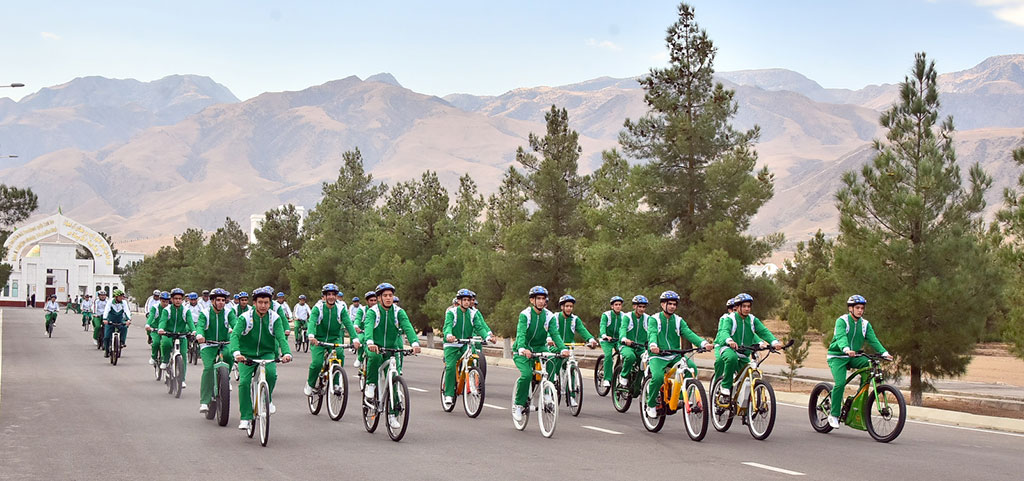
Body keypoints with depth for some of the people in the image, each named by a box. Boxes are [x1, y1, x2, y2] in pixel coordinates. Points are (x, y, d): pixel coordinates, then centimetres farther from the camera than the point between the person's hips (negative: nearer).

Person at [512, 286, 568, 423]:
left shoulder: (549, 316, -2)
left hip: (540, 348, 4)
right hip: (523, 350, -4)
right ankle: (518, 405, -11)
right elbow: (521, 333, -26)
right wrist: (523, 349, -47)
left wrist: (563, 349, -32)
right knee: (527, 374, -28)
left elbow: (555, 334, -13)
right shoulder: (525, 314, -13)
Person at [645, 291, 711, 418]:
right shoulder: (654, 319, 1)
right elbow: (652, 333, -18)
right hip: (658, 356, -4)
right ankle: (651, 405, -8)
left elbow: (689, 333, -4)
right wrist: (653, 345, -42)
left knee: (692, 367, -25)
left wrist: (703, 343, -23)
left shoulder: (678, 320, 11)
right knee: (658, 377, -31)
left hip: (675, 356, 4)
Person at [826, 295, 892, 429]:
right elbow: (841, 337, -29)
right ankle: (834, 415, -11)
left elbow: (873, 339, -7)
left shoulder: (865, 324, 4)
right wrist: (846, 349, -50)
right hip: (837, 357, -5)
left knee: (869, 365, -24)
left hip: (853, 357, 5)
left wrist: (884, 353, -24)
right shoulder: (842, 321, -12)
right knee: (840, 383, -24)